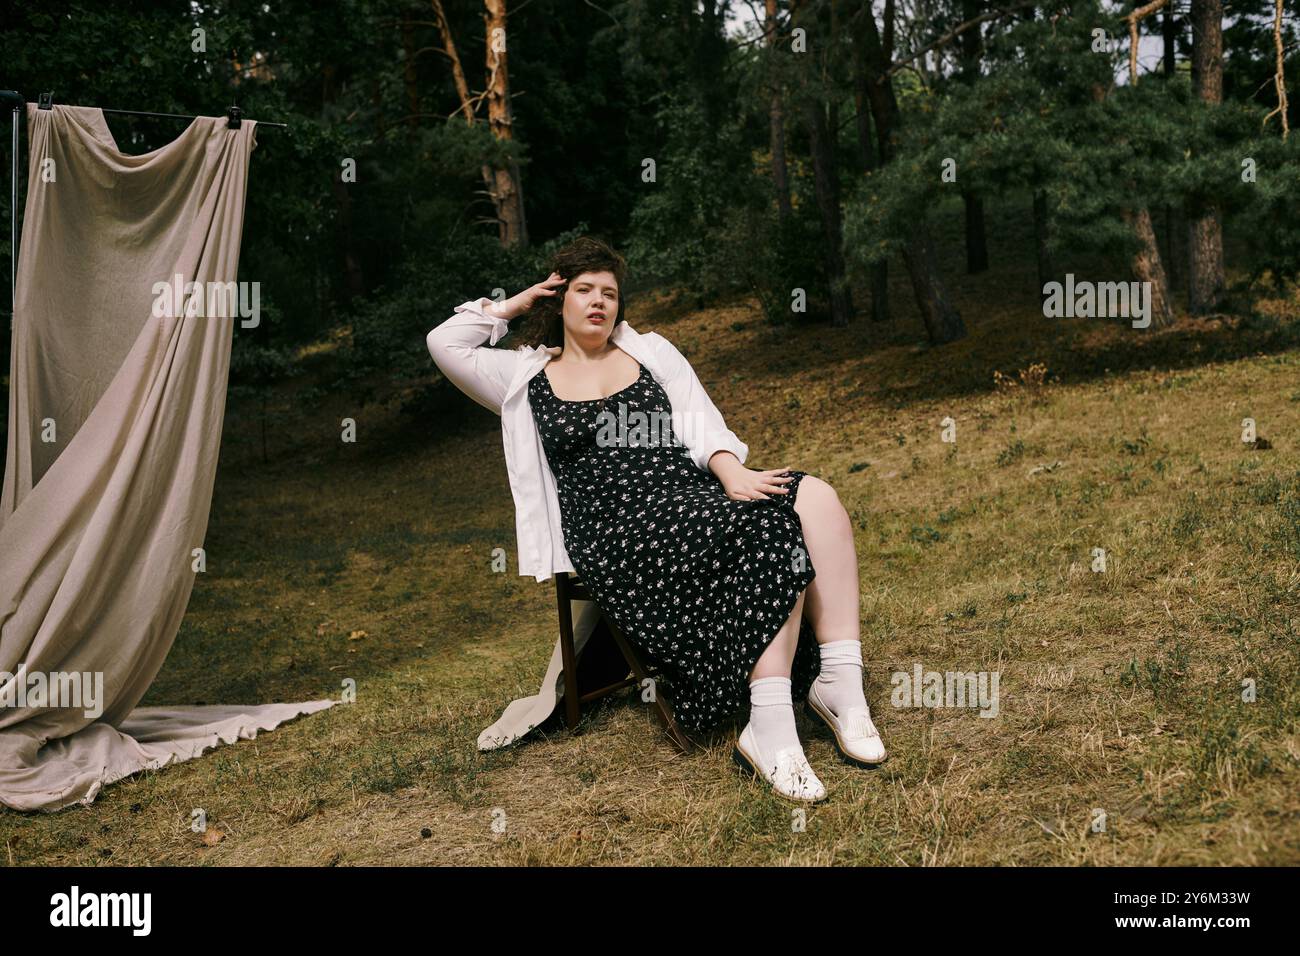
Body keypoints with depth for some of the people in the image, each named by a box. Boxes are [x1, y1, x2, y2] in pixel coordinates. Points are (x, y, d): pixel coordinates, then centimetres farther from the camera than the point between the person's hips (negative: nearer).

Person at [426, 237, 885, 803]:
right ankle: (771, 733, -34)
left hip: (690, 493, 5)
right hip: (614, 529, -4)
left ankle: (839, 683, -27)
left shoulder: (650, 352, 22)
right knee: (767, 531, -32)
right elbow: (444, 343, 5)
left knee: (813, 497, -25)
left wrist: (731, 471, -10)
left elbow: (704, 425, 10)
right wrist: (515, 304, 17)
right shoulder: (527, 380, 16)